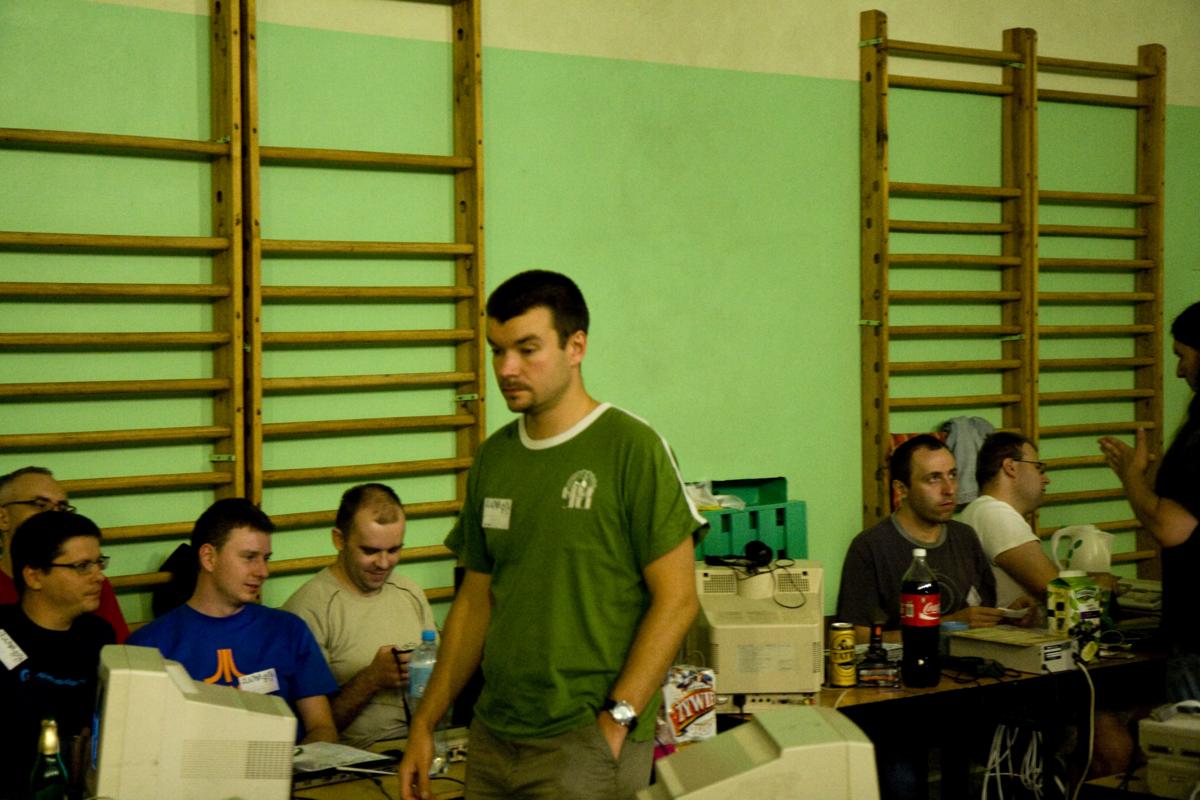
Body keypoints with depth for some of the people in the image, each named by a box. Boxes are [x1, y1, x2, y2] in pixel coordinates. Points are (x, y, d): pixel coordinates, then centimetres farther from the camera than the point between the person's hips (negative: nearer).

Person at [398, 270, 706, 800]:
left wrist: (615, 720, -16)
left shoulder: (631, 448, -9)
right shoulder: (493, 458, 9)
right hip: (493, 735, 6)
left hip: (585, 742, -6)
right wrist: (425, 723, 11)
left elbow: (676, 600, -11)